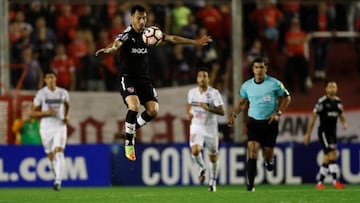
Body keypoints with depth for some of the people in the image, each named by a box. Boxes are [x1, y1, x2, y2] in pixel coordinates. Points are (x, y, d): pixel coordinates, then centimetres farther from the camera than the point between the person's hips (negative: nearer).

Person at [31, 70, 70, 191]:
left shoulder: (63, 93, 3)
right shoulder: (41, 94, -3)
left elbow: (67, 105, 23)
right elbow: (33, 112, 0)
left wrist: (66, 116, 5)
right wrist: (46, 112, -17)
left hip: (60, 126, 0)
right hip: (46, 127, 0)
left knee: (59, 152, -18)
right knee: (51, 156, 7)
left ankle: (58, 181, -24)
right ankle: (57, 175, 32)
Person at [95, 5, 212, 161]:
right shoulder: (127, 35, -13)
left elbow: (171, 38, 16)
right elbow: (117, 44, -35)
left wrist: (194, 42, 20)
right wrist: (108, 49, -60)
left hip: (144, 79, 6)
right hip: (128, 78, -6)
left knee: (153, 109, -9)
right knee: (134, 106, -27)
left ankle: (131, 128, 19)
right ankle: (129, 143, -12)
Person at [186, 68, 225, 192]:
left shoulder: (214, 93, -12)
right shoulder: (192, 92, 1)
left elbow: (222, 111, -17)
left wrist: (208, 108, -30)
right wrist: (188, 113, 2)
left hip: (210, 128, -2)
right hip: (196, 127, 2)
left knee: (213, 157, 7)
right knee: (195, 151, -22)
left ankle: (212, 182, 27)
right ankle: (202, 169, 10)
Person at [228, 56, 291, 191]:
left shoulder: (275, 84, -6)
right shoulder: (246, 86, 2)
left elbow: (287, 98, 3)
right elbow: (242, 103, 16)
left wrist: (278, 113, -9)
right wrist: (234, 114, 1)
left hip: (270, 122, -1)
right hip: (253, 122, 1)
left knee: (267, 154, 4)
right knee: (252, 150, -15)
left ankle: (269, 161, 45)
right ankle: (250, 184, -16)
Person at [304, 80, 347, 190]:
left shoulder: (338, 102, 9)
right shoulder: (322, 102, -10)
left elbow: (341, 115, 19)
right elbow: (313, 117, -8)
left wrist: (344, 123, -5)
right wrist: (308, 133, -8)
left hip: (332, 132, 7)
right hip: (324, 131, -7)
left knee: (327, 158, 8)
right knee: (332, 155, -16)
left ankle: (320, 182, 16)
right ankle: (335, 181, -15)